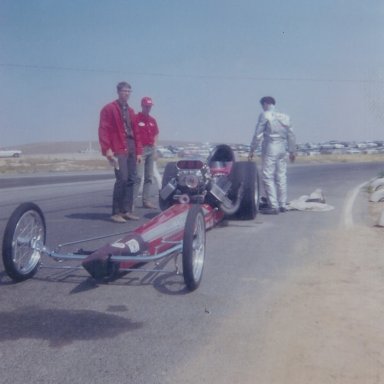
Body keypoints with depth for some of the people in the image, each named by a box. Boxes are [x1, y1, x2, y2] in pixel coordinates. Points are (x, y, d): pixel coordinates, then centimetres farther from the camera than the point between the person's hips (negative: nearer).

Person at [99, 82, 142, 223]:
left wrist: (139, 151, 14)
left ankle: (127, 210, 14)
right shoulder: (109, 109, -1)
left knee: (131, 179, 6)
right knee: (122, 179, -14)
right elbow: (103, 130, -8)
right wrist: (107, 149, -17)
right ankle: (116, 212, -6)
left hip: (131, 149, 7)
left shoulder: (130, 111, 21)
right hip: (118, 150, -7)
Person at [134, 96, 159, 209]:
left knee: (149, 177, 9)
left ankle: (146, 200, 14)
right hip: (141, 149, -7)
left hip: (151, 150, 7)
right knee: (138, 176, -15)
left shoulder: (152, 120, 16)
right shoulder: (136, 118, -5)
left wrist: (154, 149, 13)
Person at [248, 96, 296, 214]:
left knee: (268, 177, -5)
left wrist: (252, 150, -3)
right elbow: (291, 135, 15)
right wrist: (292, 151, 22)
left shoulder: (265, 115, -5)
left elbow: (258, 135, -8)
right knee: (281, 177, 10)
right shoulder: (285, 116, 13)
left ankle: (273, 206, -10)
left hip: (270, 149, -7)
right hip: (282, 149, 7)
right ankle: (282, 205, 14)